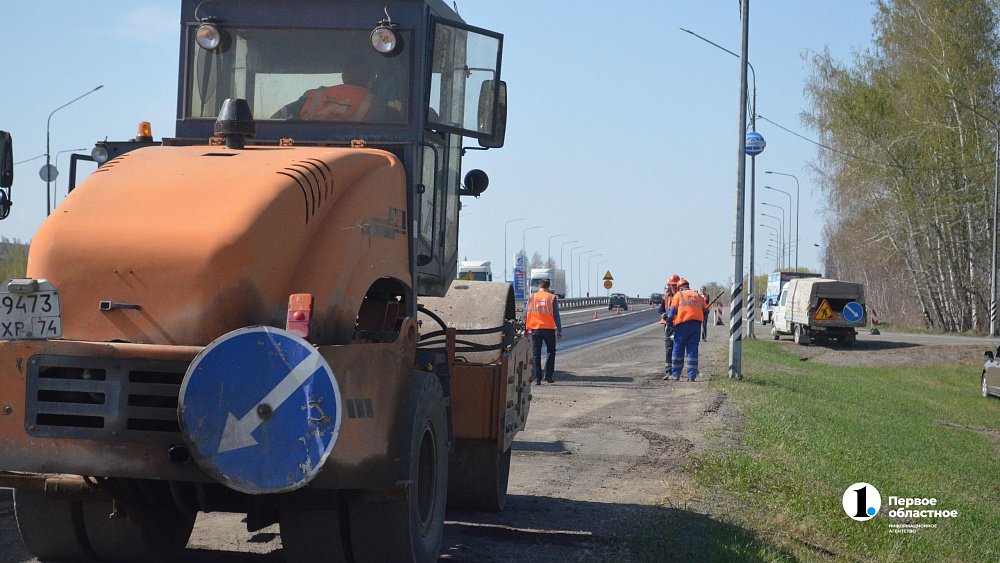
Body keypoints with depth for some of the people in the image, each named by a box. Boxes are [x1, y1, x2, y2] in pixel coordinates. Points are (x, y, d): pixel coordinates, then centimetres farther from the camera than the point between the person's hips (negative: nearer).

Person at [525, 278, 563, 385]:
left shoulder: (532, 297, 5)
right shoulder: (552, 297, 1)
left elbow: (526, 314, 4)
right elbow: (556, 315, -1)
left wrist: (525, 328, 11)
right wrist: (559, 330, 2)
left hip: (535, 329, 1)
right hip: (549, 328, -1)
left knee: (536, 354, 5)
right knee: (551, 352, 13)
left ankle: (537, 378, 0)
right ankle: (548, 376, 4)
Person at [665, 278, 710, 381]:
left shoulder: (678, 295, 6)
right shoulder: (698, 296, 17)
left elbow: (672, 310, -2)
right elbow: (705, 310, 18)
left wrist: (668, 323, 2)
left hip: (683, 324, -3)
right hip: (696, 325, 3)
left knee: (678, 349, 5)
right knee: (693, 350, 5)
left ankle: (675, 374, 6)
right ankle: (692, 375, 0)